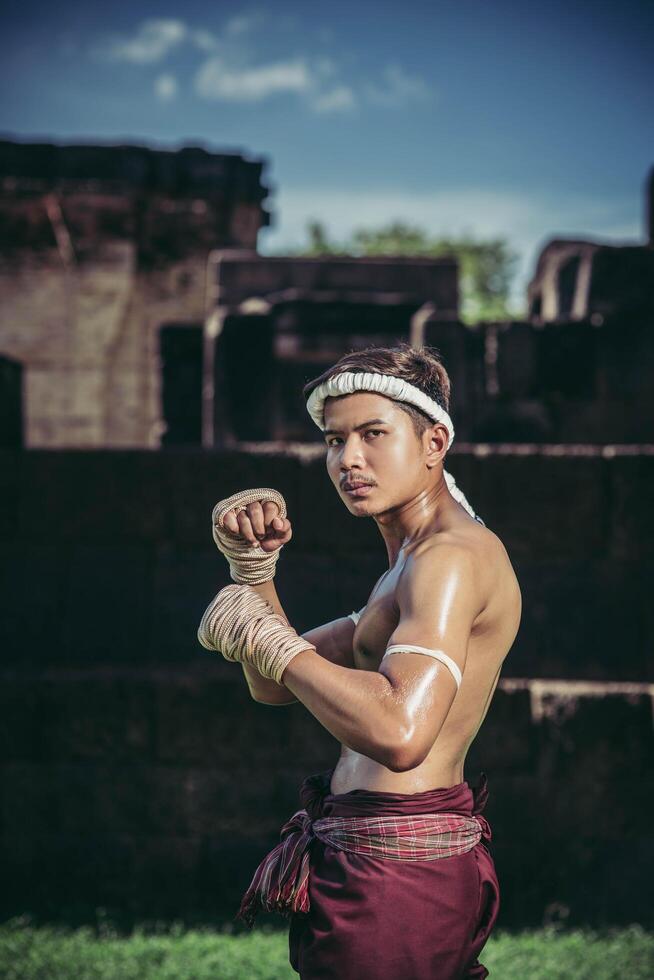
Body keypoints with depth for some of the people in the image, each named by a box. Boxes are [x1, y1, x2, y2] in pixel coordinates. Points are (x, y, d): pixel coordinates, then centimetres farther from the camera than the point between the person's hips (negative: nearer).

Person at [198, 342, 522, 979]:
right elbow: (274, 686, 20)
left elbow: (400, 734, -33)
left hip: (393, 871, -11)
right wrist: (252, 566, 5)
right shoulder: (408, 569, 19)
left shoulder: (453, 557, -16)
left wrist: (266, 637, -21)